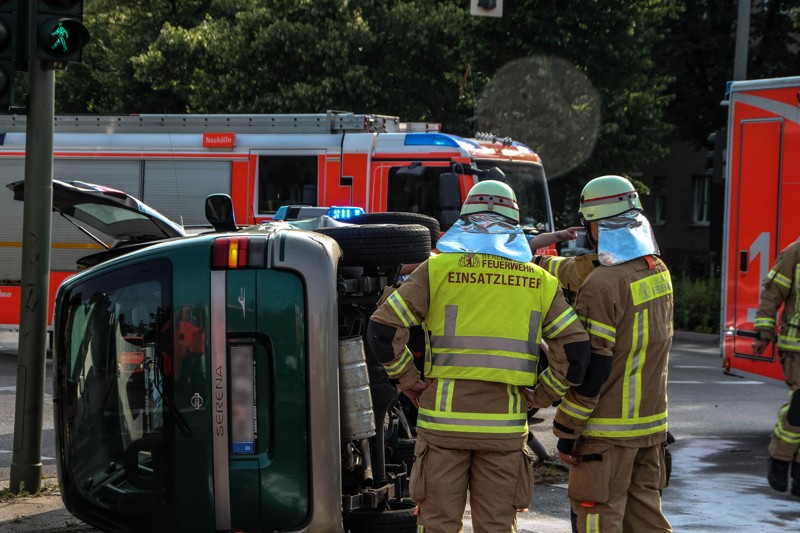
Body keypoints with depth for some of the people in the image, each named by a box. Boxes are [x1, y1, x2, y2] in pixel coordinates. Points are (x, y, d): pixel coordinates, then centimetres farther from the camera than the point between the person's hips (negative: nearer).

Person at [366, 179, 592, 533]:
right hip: (504, 424, 1)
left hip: (444, 420, -1)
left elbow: (382, 329, -4)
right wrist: (541, 397, 10)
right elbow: (575, 348, 2)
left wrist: (407, 381, 6)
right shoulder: (538, 281, 8)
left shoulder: (438, 269, 2)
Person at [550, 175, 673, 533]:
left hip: (608, 429, -8)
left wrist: (567, 431, -13)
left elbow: (591, 367, -19)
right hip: (651, 423, 8)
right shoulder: (658, 271, 6)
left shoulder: (602, 285, -20)